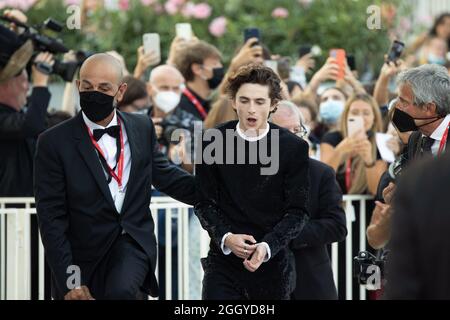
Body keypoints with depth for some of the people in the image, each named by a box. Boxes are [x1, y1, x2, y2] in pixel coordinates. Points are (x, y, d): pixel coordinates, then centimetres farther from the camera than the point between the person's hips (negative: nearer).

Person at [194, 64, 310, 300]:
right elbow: (205, 203, 3)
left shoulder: (293, 148, -3)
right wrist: (225, 237, -15)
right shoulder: (213, 142, -1)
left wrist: (268, 246, -18)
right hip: (224, 259, 0)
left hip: (273, 261, 0)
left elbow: (298, 210, -3)